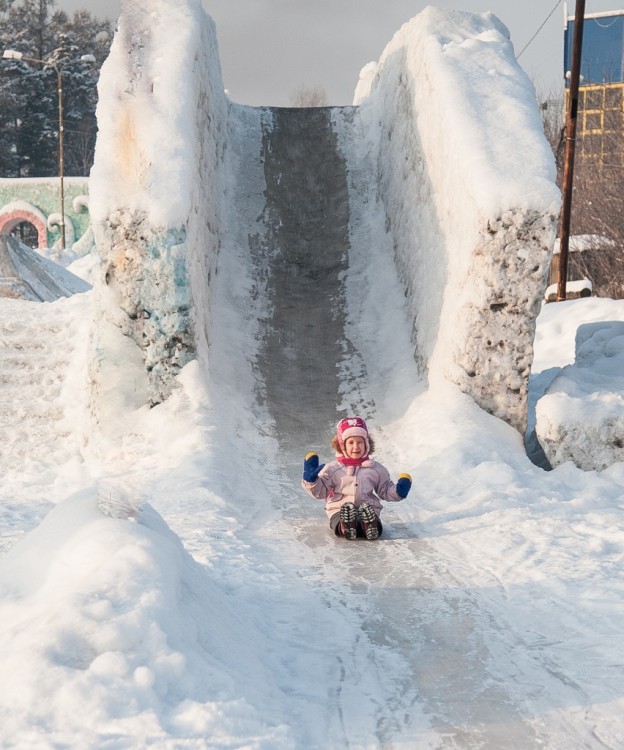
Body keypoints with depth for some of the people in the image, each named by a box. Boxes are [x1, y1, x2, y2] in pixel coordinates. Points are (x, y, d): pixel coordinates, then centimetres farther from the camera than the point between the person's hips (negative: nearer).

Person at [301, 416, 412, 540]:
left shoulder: (376, 469, 16)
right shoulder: (332, 468, 11)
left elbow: (385, 490, 22)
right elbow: (320, 491, 8)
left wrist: (398, 491, 2)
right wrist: (311, 479, -10)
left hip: (368, 508, 1)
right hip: (339, 510, -1)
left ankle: (370, 526, -64)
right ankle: (345, 527, -66)